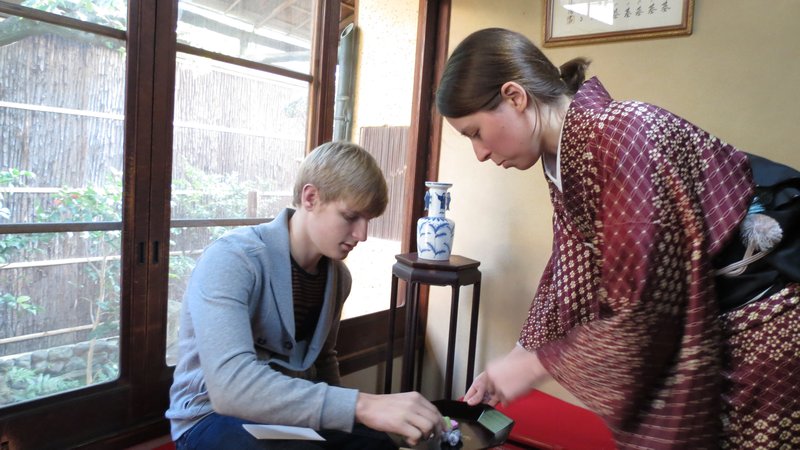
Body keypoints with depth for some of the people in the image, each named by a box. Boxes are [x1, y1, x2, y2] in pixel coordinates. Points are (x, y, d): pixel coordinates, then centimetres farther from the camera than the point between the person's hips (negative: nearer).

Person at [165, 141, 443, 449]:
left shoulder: (338, 275, 0)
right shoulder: (231, 260, -23)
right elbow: (230, 385, -37)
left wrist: (341, 414, -1)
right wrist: (360, 405, -43)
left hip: (293, 412, 6)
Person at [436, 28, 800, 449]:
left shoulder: (623, 135, -27)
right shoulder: (564, 156, -1)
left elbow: (642, 310, -27)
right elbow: (571, 277, 6)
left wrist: (533, 365, -16)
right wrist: (517, 358, 4)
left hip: (765, 329, -7)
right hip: (692, 332, 7)